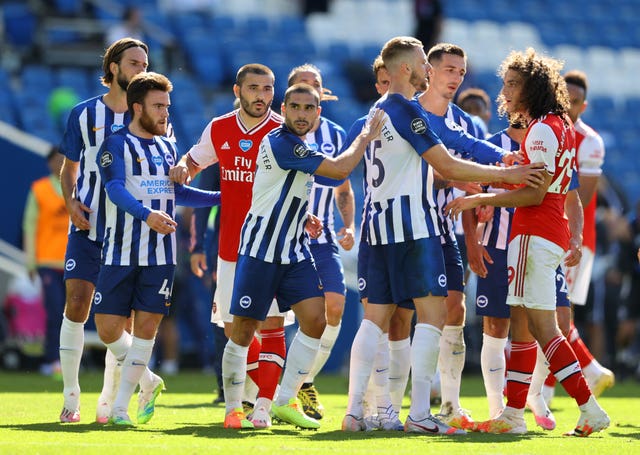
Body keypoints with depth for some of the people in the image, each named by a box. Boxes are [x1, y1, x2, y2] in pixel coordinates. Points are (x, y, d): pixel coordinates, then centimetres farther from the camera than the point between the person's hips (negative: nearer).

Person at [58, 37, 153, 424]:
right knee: (77, 303, -7)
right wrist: (71, 202, -4)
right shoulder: (84, 114, 5)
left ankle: (109, 401, 7)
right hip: (87, 225, 0)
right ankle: (71, 398, 1)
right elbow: (70, 167, 13)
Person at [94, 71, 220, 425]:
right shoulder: (116, 145, -5)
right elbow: (115, 189, -20)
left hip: (160, 254, 4)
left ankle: (120, 405, 5)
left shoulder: (167, 147, 15)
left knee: (146, 326, -3)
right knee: (108, 328, -6)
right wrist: (146, 214, -36)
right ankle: (148, 381, 18)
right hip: (120, 252, -4)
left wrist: (223, 197, 24)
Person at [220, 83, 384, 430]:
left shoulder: (297, 145, 11)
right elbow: (340, 169, -22)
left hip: (294, 250, 8)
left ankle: (285, 402, 4)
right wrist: (366, 137, -9)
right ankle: (233, 410, 8)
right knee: (243, 331, -3)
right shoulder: (281, 143, -18)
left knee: (315, 319, -5)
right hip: (260, 250, -8)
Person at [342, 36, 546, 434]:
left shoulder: (380, 110, 18)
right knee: (433, 314, -6)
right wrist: (505, 175, -7)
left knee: (376, 317, 7)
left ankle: (354, 412, 3)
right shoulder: (407, 109, -11)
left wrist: (485, 181, 21)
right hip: (412, 225, -9)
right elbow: (447, 166, -13)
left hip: (381, 222, 9)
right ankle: (419, 414, -11)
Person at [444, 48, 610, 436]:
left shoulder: (543, 129, -13)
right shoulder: (560, 127, 18)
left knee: (541, 327, -11)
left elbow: (535, 193, -19)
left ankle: (590, 410, -13)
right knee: (522, 323, 11)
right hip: (554, 233, 10)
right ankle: (513, 414, 12)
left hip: (535, 234, -10)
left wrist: (480, 198, -15)